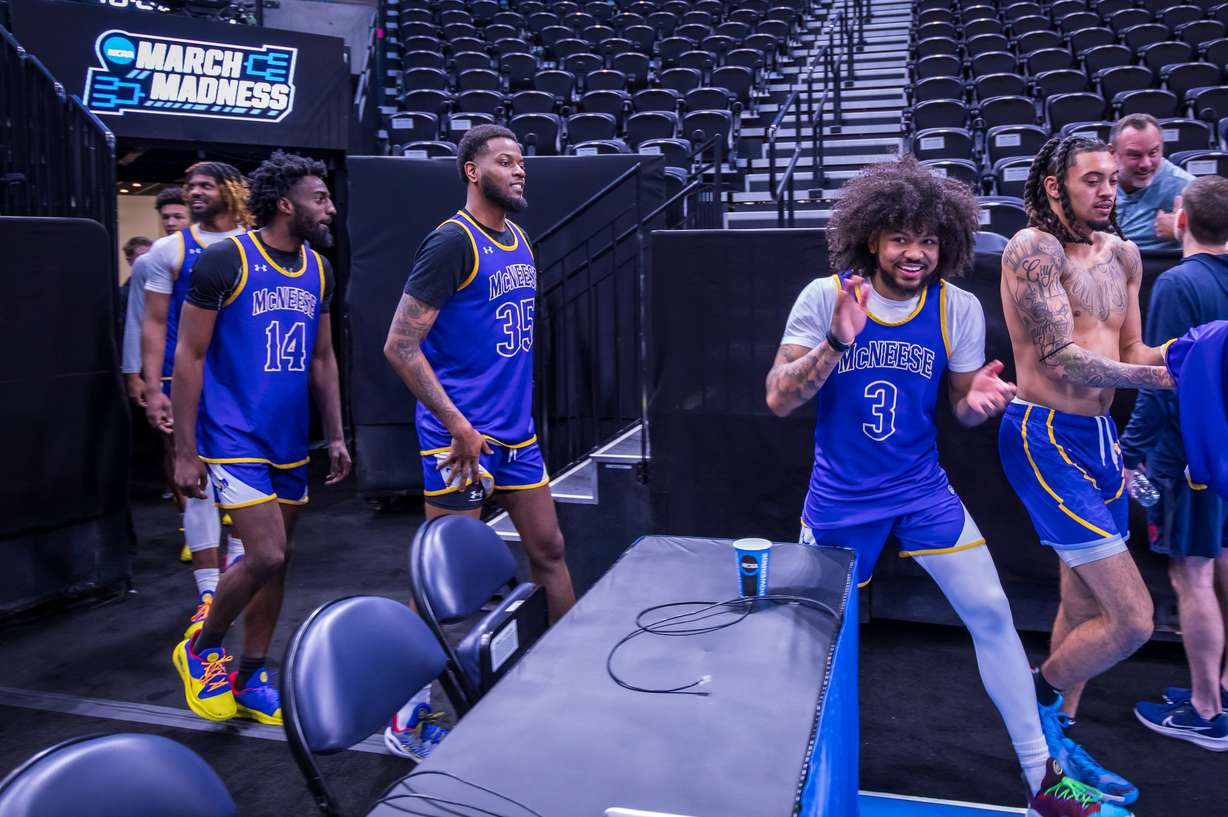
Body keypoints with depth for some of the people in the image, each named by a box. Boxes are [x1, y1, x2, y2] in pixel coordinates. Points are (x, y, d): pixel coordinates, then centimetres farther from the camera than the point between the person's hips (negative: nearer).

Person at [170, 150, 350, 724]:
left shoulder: (318, 269, 8)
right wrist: (185, 452, -11)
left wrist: (335, 435, 10)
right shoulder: (226, 260, -10)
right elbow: (189, 355, -9)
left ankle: (252, 678, 26)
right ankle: (202, 649, 15)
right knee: (266, 555, -13)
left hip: (290, 442, 7)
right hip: (234, 439, -6)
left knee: (277, 561, 10)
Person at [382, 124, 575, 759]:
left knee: (549, 551, 14)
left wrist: (517, 410, 15)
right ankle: (407, 715, 18)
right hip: (461, 436, -8)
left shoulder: (519, 242, 12)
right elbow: (399, 344, -17)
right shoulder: (452, 242, -13)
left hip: (517, 432, 8)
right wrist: (458, 425, -19)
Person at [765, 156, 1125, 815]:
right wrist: (838, 342, -33)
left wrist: (978, 399, -25)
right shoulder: (824, 297, -14)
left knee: (992, 613, -1)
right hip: (841, 498, -1)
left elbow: (961, 409, 0)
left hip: (923, 490, 2)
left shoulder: (959, 308, -8)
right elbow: (778, 400, -17)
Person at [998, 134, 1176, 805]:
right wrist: (1160, 376, -12)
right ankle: (1039, 697, 18)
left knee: (1085, 607, 16)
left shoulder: (1122, 254, 12)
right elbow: (1061, 356, -17)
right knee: (1132, 619, -9)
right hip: (1046, 437, -8)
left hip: (1100, 436, 8)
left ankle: (1058, 740, 34)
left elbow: (1130, 353, 14)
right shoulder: (1032, 249, -12)